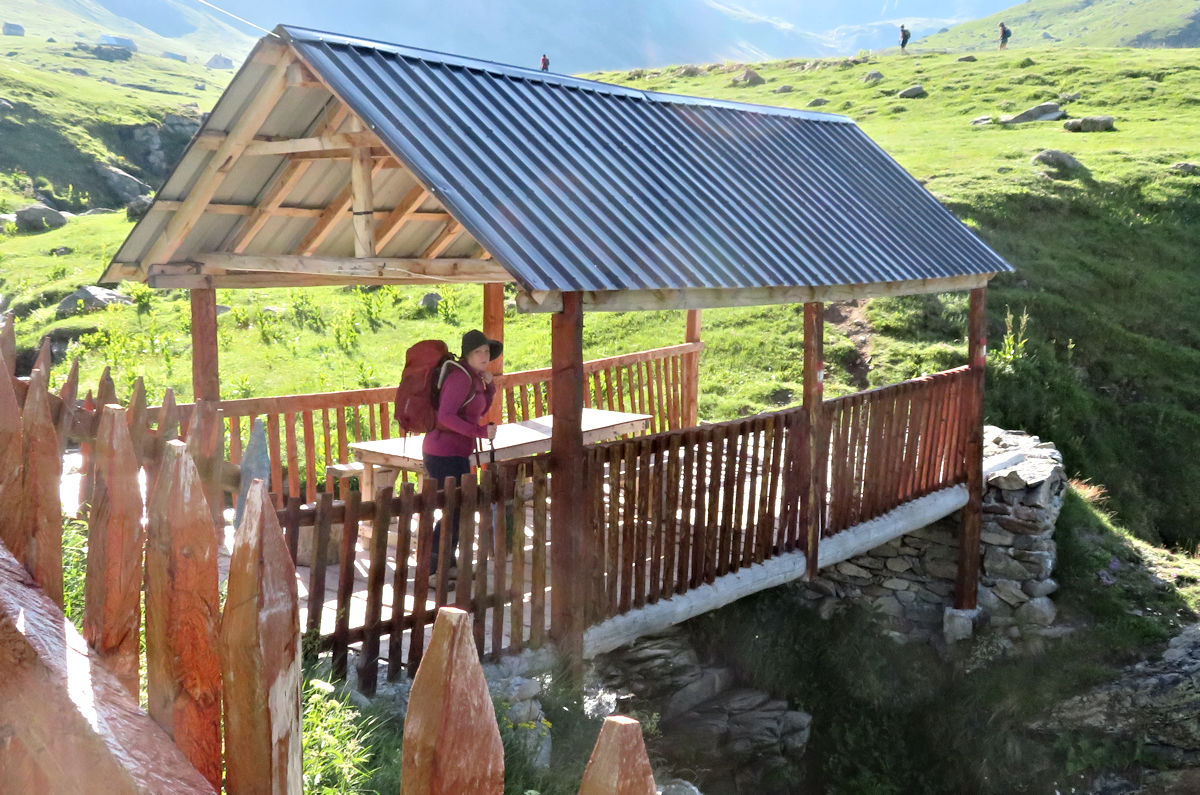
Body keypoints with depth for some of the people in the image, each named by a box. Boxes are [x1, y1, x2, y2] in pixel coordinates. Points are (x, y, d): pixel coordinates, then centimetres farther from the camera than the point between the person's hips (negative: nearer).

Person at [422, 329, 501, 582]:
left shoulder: (472, 375, 12)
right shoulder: (461, 376, -18)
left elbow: (480, 410, 22)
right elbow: (446, 416, -26)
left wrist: (489, 385, 6)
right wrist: (481, 431, -23)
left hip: (452, 452, 10)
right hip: (446, 454, -10)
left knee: (458, 509, 21)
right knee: (456, 512, -5)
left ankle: (449, 566, 35)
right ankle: (432, 573, 1)